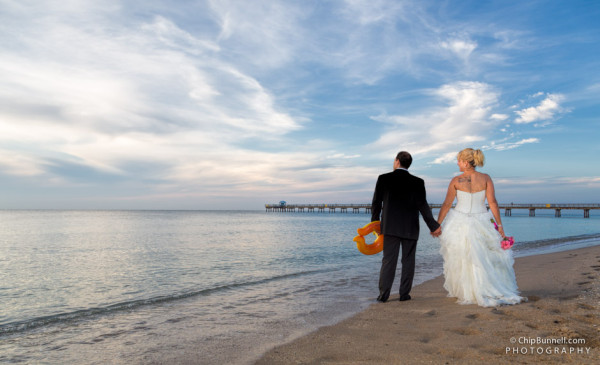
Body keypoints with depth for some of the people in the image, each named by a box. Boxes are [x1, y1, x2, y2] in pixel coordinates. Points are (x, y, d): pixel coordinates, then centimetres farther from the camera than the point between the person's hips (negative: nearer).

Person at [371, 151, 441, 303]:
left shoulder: (384, 178, -1)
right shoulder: (417, 182, -1)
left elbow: (376, 203, 2)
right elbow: (422, 205, -7)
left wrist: (374, 223, 15)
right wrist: (434, 226, -2)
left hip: (390, 227, 0)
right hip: (410, 228, 0)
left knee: (388, 260, 3)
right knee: (408, 261, 9)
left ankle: (383, 294, 0)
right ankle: (404, 294, 12)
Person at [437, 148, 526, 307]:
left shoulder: (456, 180, -6)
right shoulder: (486, 178, -2)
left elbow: (446, 205, -5)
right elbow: (492, 203, -6)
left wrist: (437, 225, 1)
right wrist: (500, 225, -1)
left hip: (459, 222, -2)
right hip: (481, 222, 2)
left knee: (461, 259, 10)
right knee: (486, 258, 16)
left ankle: (466, 293, 19)